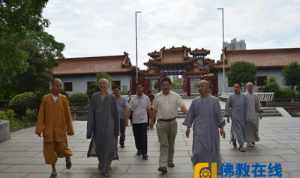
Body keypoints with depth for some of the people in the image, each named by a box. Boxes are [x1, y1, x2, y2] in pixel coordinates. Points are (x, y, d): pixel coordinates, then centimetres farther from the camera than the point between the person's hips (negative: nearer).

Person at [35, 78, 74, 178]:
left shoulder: (63, 99, -4)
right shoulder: (45, 98, -3)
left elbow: (67, 115, -1)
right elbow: (41, 114, -3)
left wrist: (70, 129, 0)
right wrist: (39, 129, -7)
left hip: (60, 129, -1)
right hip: (48, 129, 1)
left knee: (62, 149, 1)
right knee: (50, 150, 5)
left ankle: (68, 157, 36)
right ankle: (53, 170, 22)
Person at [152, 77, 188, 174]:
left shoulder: (176, 96, 0)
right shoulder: (157, 97, 2)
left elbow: (183, 107, -6)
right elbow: (155, 110, 10)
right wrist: (152, 121, 15)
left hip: (172, 122, 1)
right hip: (161, 123, -1)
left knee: (171, 144, 15)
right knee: (163, 144, -7)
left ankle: (170, 161, 32)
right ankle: (163, 166, -10)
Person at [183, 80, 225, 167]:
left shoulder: (214, 100, 0)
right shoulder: (195, 101, 5)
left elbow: (219, 115, -1)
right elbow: (190, 115, 8)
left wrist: (221, 128, -4)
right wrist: (188, 127, 4)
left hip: (211, 130, -1)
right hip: (199, 131, 1)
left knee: (212, 150, 9)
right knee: (199, 150, -3)